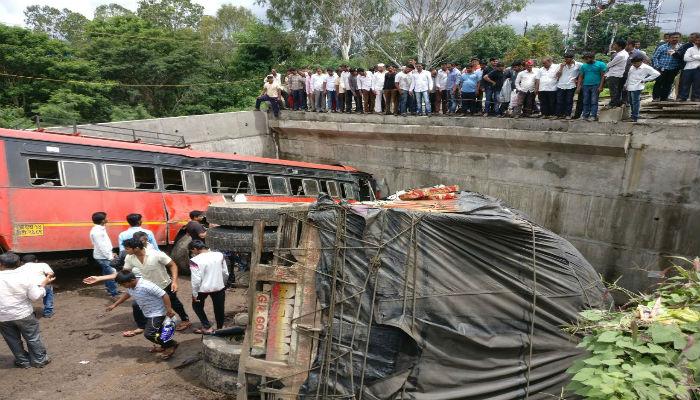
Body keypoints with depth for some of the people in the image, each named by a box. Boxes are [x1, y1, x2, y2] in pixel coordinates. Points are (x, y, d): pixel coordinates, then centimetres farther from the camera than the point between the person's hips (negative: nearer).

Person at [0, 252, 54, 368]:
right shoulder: (24, 276, -14)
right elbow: (35, 296, -12)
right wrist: (44, 284, 0)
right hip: (23, 314, -1)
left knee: (13, 340, 18)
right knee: (33, 337, 14)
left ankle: (23, 361, 28)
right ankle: (39, 359, 23)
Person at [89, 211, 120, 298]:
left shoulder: (100, 229, 11)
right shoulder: (97, 231, -21)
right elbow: (101, 246, -23)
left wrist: (110, 253, 15)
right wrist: (110, 256, -20)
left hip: (105, 256, 10)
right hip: (103, 257, -10)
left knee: (107, 273, 18)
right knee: (111, 274, -8)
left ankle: (110, 290, 30)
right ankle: (114, 293, -3)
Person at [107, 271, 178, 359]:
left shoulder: (146, 286, -33)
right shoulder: (130, 286, -5)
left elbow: (164, 295, -30)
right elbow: (127, 294, 20)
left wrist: (169, 310, -30)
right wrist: (114, 305, 23)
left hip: (157, 313, -9)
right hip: (148, 313, 9)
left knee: (149, 334, -14)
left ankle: (171, 344, -1)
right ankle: (165, 346, 40)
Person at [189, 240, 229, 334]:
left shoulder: (195, 260, -17)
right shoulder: (220, 255, -2)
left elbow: (196, 279, -16)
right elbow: (225, 273, 5)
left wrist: (194, 294, -5)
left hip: (203, 288, -3)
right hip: (219, 287, 4)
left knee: (197, 305, 22)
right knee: (219, 308, 20)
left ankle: (207, 327, 18)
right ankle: (220, 328, 31)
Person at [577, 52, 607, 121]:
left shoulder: (600, 64, 0)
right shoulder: (583, 66, 12)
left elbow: (603, 76, -4)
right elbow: (580, 77, 13)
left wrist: (600, 86, -13)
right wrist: (578, 87, 4)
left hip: (595, 85, -4)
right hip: (586, 85, 4)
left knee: (594, 101, -7)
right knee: (586, 102, 5)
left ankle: (593, 116, -8)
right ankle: (585, 115, 9)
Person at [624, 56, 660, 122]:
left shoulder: (646, 68, -4)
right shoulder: (632, 67, 13)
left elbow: (656, 74, -6)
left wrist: (645, 80, -7)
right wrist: (625, 85, 20)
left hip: (637, 87, -6)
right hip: (629, 87, 6)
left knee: (635, 102, -8)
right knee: (631, 102, 11)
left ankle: (635, 117, -5)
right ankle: (632, 115, 21)